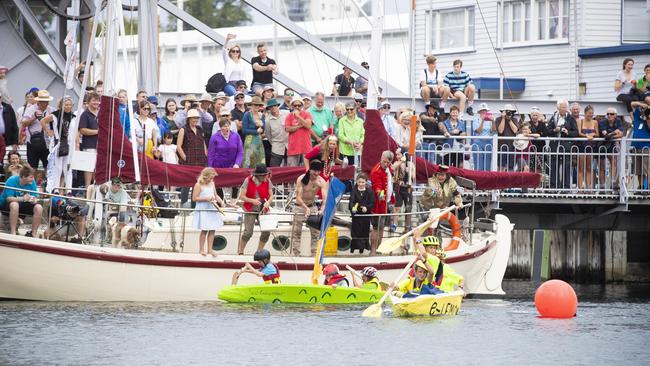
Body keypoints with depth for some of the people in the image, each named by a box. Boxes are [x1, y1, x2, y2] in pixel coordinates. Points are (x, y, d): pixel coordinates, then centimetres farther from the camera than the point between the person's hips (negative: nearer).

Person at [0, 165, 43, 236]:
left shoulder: (32, 182, -11)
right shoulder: (11, 181, -24)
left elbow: (34, 198, -10)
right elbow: (9, 198, -29)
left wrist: (33, 200, -37)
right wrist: (22, 198, -47)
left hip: (22, 204, 4)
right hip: (7, 204, -4)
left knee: (39, 208, -20)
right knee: (14, 205, -39)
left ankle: (33, 234, -11)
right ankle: (13, 234, -34)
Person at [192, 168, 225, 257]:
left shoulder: (212, 184, 12)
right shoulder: (198, 185, -9)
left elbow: (215, 195, 21)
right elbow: (194, 198, -11)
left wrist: (221, 202, 4)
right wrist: (206, 199, -18)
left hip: (212, 209, 6)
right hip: (203, 210, -6)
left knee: (212, 229, 4)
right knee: (204, 230, -3)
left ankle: (210, 249, 12)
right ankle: (201, 249, 9)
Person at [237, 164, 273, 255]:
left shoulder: (267, 181, -1)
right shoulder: (248, 181, -9)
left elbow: (271, 196, 2)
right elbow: (241, 196, -9)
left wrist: (268, 203, -20)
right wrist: (252, 201, -23)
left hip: (263, 210, 3)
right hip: (250, 210, -3)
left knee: (266, 232, -5)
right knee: (248, 232, -13)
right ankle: (240, 252, 3)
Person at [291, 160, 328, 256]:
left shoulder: (321, 182, -16)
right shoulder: (301, 179, -21)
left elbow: (325, 198, -26)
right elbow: (298, 197, -25)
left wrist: (322, 209, -45)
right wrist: (306, 208, -41)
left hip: (312, 206, 2)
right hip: (300, 206, -2)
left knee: (316, 233, 1)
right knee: (296, 233, -1)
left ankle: (314, 254, 7)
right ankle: (296, 254, 4)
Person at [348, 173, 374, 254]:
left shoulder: (369, 191, 0)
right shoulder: (354, 191, -3)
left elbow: (372, 203, -1)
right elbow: (351, 201, -16)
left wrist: (367, 207, -21)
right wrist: (352, 208, -37)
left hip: (366, 215, 1)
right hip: (356, 215, -1)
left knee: (365, 233, 6)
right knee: (355, 233, -1)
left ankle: (362, 250, 18)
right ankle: (352, 250, 7)